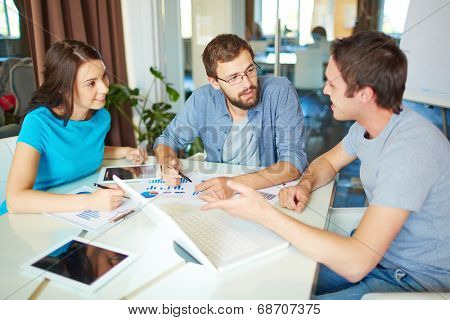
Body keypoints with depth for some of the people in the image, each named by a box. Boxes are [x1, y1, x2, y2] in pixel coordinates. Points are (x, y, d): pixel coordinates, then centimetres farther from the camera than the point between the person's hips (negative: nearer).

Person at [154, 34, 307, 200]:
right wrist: (168, 163, -16)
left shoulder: (281, 91, -16)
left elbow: (293, 163, -22)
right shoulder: (202, 100, -7)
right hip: (218, 198, 3)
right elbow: (167, 140, 7)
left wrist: (236, 184, -33)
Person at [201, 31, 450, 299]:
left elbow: (356, 263, -35)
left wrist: (264, 213, -35)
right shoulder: (368, 125, -3)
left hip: (418, 279, -7)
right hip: (377, 253, 8)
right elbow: (329, 161, 16)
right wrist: (305, 185, -8)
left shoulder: (409, 149, -32)